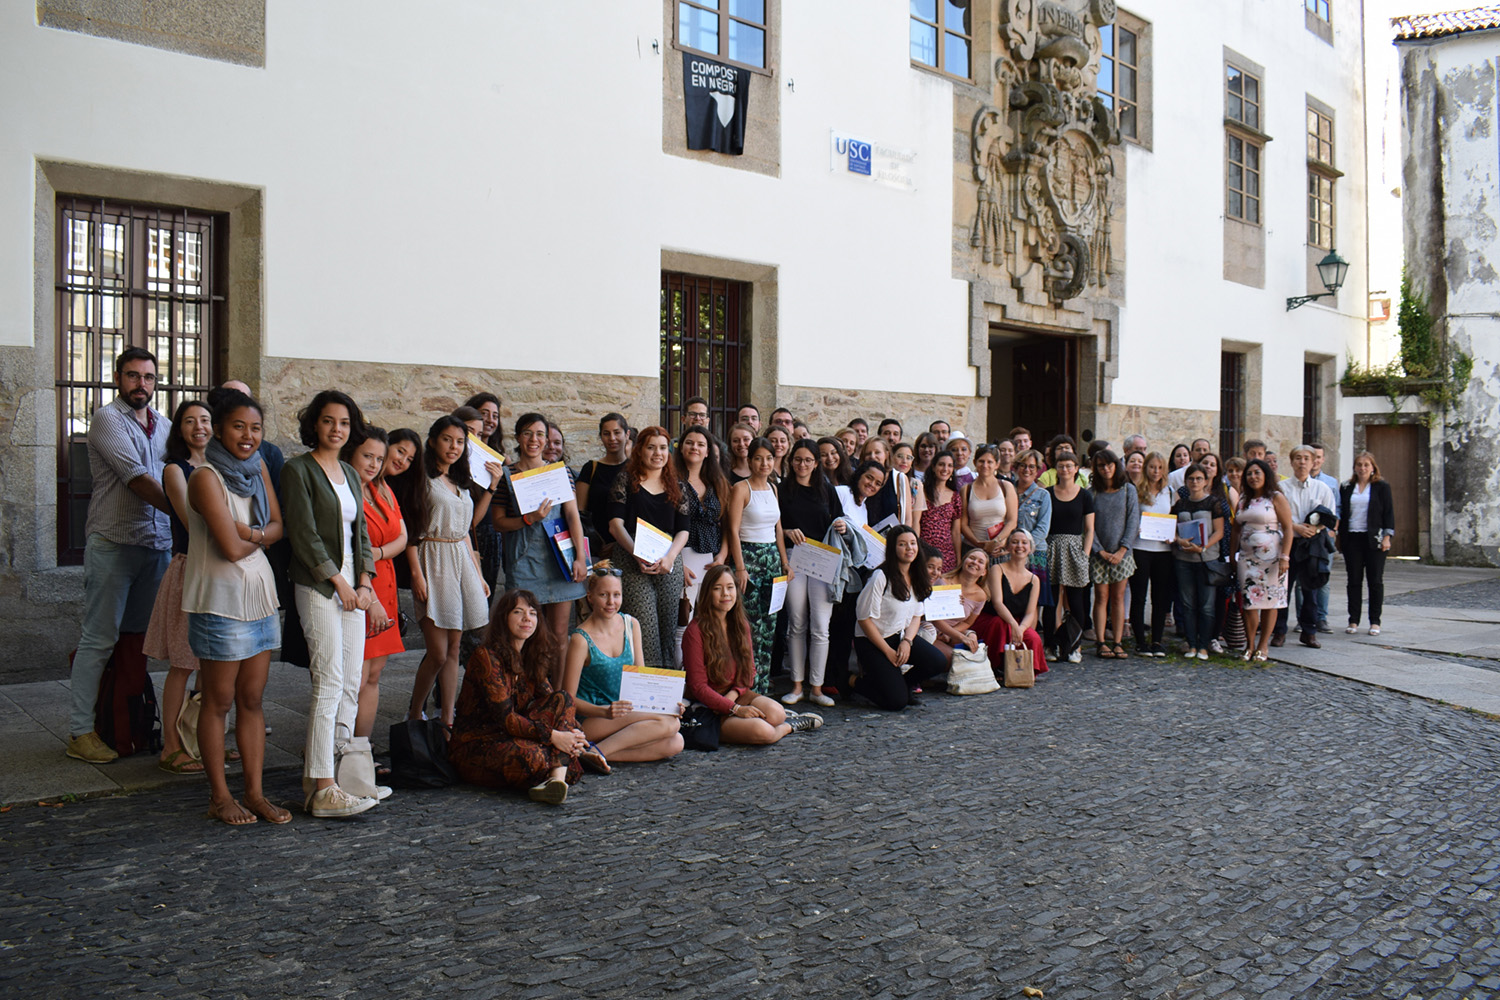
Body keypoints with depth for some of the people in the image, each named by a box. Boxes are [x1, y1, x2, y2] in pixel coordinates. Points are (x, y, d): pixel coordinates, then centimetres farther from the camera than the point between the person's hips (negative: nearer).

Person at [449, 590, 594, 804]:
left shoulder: (531, 659, 8)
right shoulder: (486, 657, -17)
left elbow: (555, 703, 6)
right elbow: (505, 718, -23)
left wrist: (578, 742, -12)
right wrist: (553, 736, -27)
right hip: (474, 745, -8)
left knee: (562, 699, -15)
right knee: (531, 754, -40)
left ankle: (557, 779, -31)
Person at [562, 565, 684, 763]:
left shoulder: (631, 625, 6)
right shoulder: (580, 639, -12)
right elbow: (569, 698, -12)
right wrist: (604, 711, -29)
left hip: (628, 715, 7)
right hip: (590, 720, -7)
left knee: (674, 744, -20)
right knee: (668, 723, -25)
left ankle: (600, 752, -18)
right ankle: (596, 751, -22)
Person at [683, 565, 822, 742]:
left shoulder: (741, 625, 7)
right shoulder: (696, 631, -14)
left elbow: (749, 671, 11)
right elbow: (698, 686, -14)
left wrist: (733, 694, -11)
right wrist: (735, 709, -22)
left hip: (737, 696, 6)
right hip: (708, 707, -6)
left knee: (775, 712, -27)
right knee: (762, 731, -29)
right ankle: (792, 725, 1)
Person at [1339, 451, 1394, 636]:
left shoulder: (1382, 487, 3)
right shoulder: (1346, 488, 11)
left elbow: (1388, 513, 0)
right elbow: (1341, 514, 12)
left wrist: (1387, 536, -9)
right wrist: (1339, 537, 6)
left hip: (1374, 539, -2)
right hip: (1352, 539, 2)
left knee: (1375, 581, 1)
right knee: (1354, 581, 4)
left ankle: (1375, 622, 7)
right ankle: (1353, 621, 8)